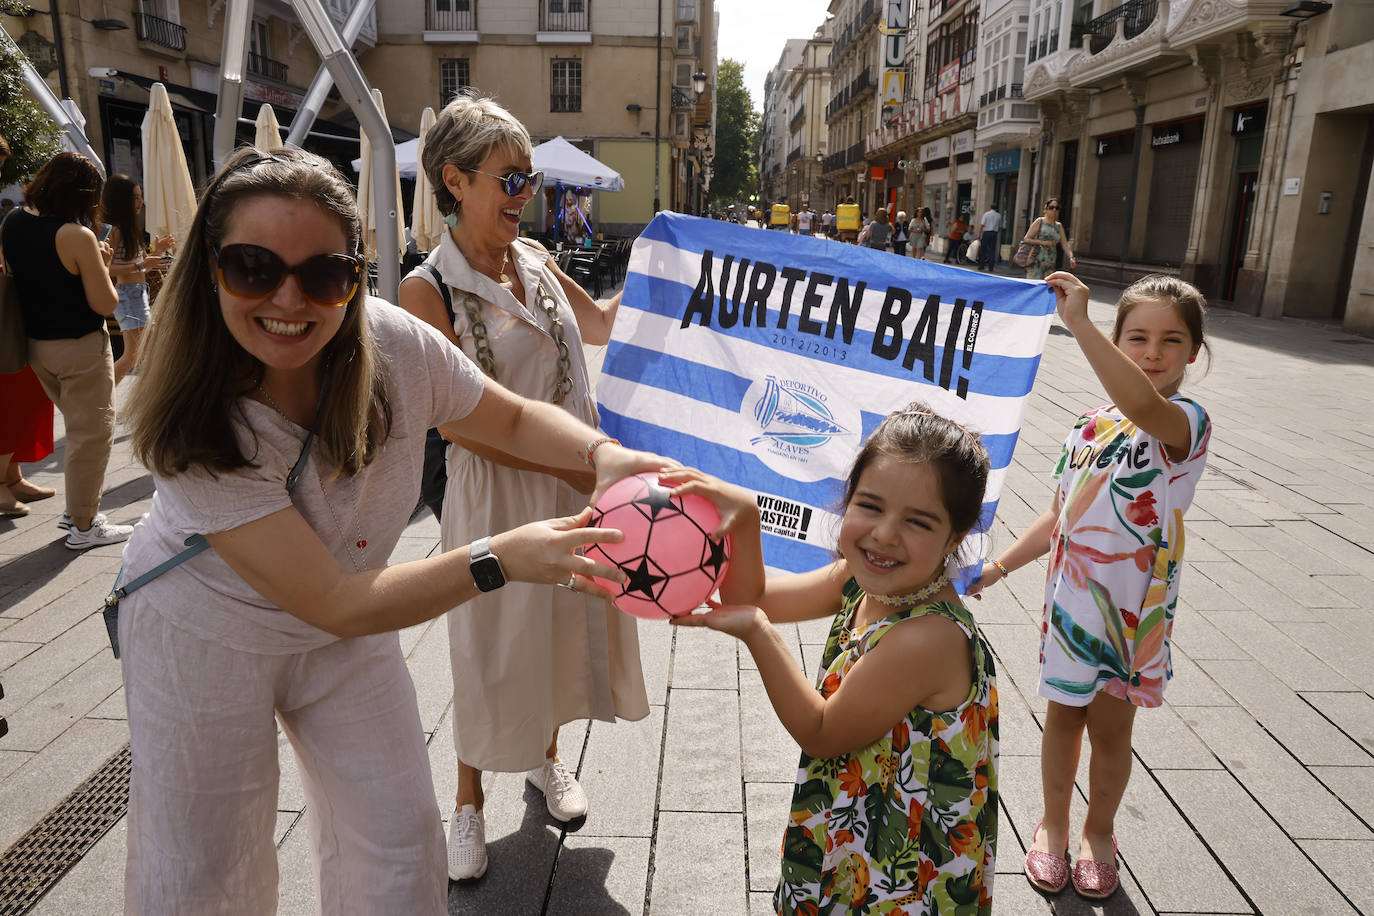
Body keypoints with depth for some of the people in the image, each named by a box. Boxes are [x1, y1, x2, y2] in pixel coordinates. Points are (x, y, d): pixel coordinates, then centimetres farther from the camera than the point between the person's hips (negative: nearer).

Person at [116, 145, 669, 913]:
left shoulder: (397, 345, -24)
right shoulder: (194, 425, -32)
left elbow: (513, 417, -6)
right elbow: (334, 604, -33)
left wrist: (602, 453, -26)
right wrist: (498, 558, -43)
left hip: (346, 630, 3)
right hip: (206, 635, -2)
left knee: (402, 848, 10)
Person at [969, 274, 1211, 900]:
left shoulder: (1186, 423, -16)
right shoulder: (1089, 425, 2)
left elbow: (1143, 404, -43)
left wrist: (1078, 321, -45)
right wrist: (998, 567, 4)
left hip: (1132, 611, -4)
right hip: (1069, 599, 4)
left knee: (1111, 728, 13)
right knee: (1063, 714, 18)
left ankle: (1098, 832, 39)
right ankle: (1052, 824, 39)